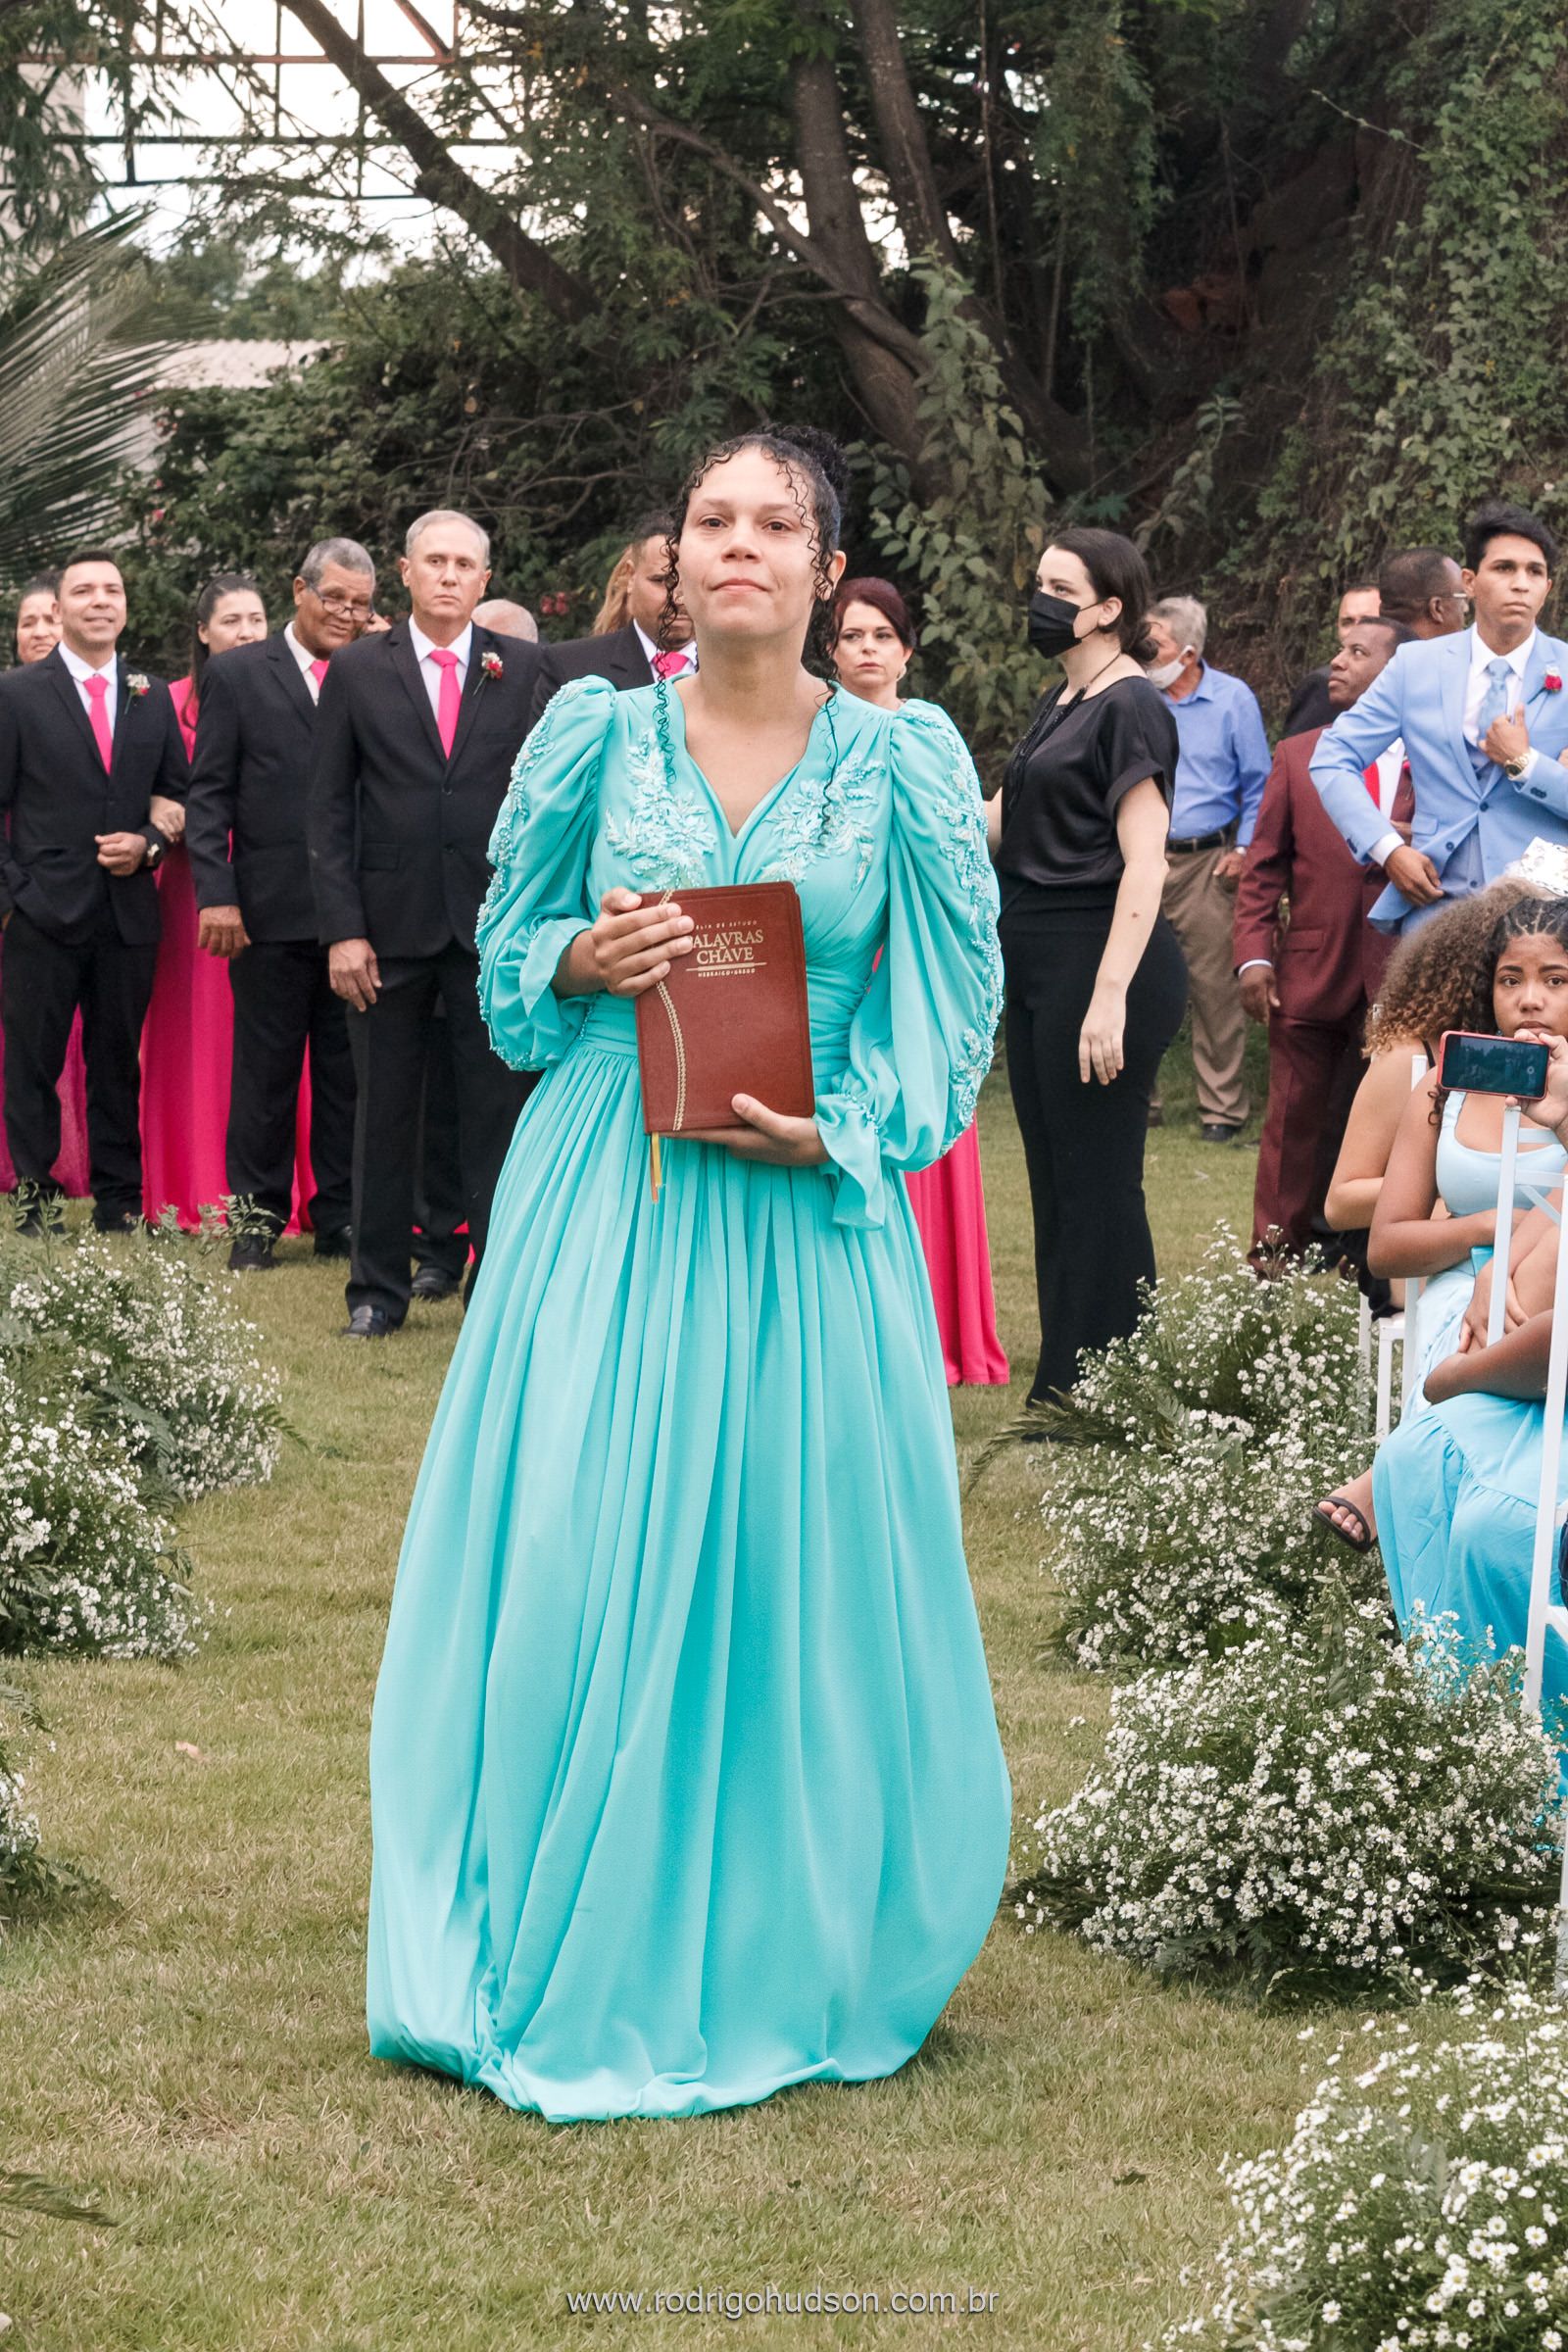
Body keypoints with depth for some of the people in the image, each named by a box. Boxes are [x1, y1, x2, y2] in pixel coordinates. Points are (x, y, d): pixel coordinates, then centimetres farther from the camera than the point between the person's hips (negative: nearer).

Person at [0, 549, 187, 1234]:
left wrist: (148, 843, -5)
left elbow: (177, 794, 15)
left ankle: (120, 1204, 15)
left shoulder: (153, 697, 11)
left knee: (118, 1064, 9)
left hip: (128, 914, 3)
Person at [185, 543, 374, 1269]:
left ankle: (339, 1217, 14)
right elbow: (209, 795, -1)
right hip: (271, 910, -2)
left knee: (346, 1072, 7)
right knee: (264, 1071, 5)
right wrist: (216, 895, -9)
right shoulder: (236, 673, 3)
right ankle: (256, 1218, 12)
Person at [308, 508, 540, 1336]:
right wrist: (341, 929, -5)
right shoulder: (356, 669, 4)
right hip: (390, 925, 0)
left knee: (499, 1111, 0)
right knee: (383, 1113, 7)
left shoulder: (522, 668, 5)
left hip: (494, 925, 0)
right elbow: (329, 810, 3)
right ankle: (378, 1288, 15)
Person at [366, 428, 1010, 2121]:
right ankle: (577, 1964, 12)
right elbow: (507, 963, 12)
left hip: (808, 1211, 0)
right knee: (573, 1565, -1)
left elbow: (959, 999, 3)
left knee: (801, 1572, 2)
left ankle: (782, 1965, 17)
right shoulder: (596, 734, 4)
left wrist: (837, 1130, -11)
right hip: (604, 1200, 1)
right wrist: (583, 964, -9)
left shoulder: (904, 760, 2)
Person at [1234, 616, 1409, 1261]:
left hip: (1399, 980, -2)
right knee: (1296, 1127, 6)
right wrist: (1254, 955, -2)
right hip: (1309, 974, 2)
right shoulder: (1296, 756, 9)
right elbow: (1263, 865, 8)